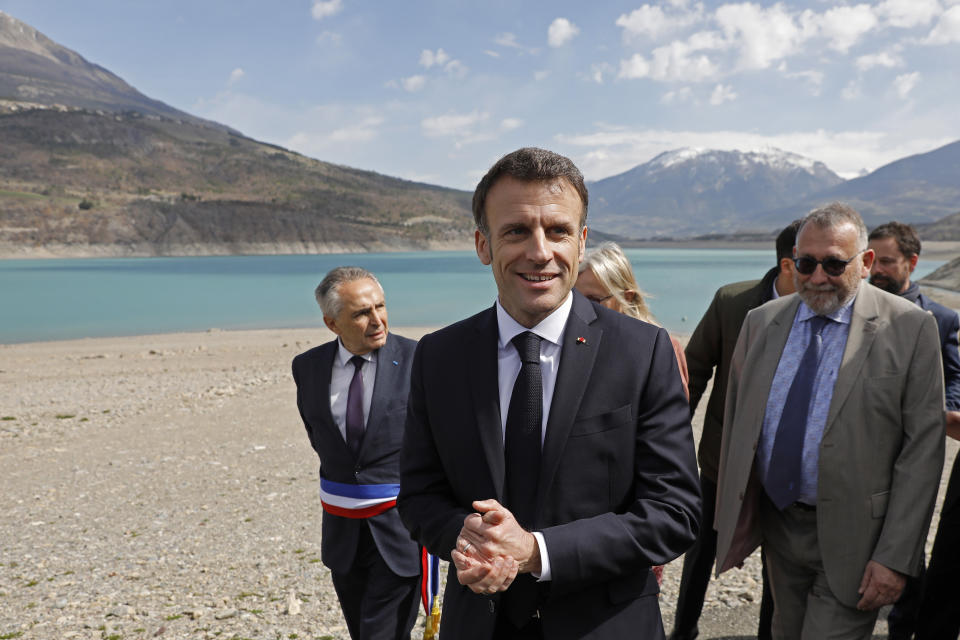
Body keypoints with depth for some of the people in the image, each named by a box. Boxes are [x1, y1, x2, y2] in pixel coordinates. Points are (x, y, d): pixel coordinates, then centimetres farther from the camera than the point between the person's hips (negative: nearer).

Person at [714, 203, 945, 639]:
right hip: (777, 524, 4)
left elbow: (923, 447, -11)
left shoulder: (910, 328, -9)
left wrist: (895, 557, -14)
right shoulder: (762, 322, 2)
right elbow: (735, 421, 7)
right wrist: (729, 519, 7)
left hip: (851, 538, -4)